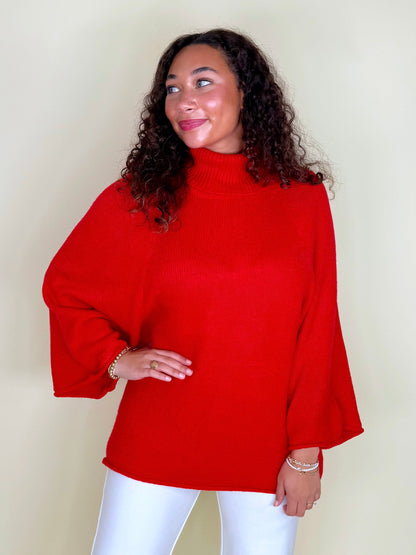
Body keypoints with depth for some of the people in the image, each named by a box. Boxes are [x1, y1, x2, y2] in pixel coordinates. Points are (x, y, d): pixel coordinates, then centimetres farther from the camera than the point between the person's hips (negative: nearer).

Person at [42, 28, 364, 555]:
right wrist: (116, 357, -7)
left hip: (269, 446, 0)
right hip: (157, 441, 0)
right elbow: (63, 285, 8)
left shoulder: (302, 199, -3)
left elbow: (316, 332, -3)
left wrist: (306, 453, -4)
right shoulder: (141, 196, -3)